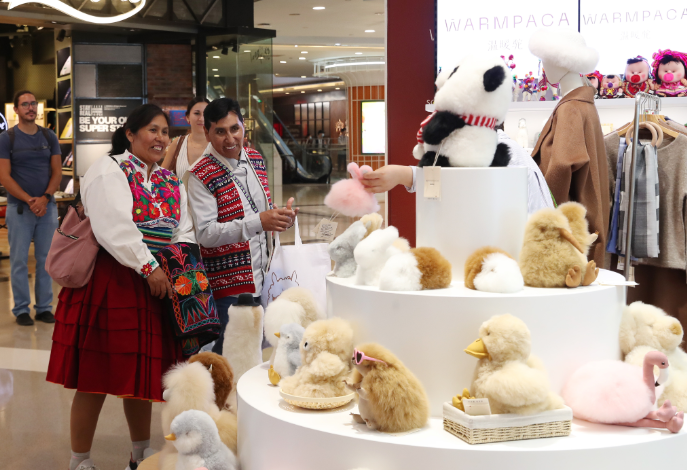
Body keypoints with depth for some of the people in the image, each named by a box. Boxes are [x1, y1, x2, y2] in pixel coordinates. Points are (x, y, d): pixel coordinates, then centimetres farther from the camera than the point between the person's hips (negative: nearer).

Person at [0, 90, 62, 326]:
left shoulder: (49, 137, 9)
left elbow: (57, 172, 6)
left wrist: (45, 198, -10)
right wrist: (29, 200, -15)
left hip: (47, 207, 3)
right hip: (19, 207, -3)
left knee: (45, 260, 6)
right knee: (19, 261, 0)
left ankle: (44, 307, 14)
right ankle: (21, 309, 8)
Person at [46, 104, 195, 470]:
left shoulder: (171, 182, 16)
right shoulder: (108, 170, -6)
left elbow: (185, 229, 10)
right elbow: (114, 227, -19)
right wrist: (149, 267, -21)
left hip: (152, 287, 7)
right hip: (109, 282, -6)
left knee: (140, 370, 16)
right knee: (96, 375, 0)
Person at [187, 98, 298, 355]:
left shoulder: (256, 159, 7)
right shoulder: (201, 175, -14)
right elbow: (205, 234, -21)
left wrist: (280, 216, -3)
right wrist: (259, 221, -30)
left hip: (262, 277, 6)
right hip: (229, 286, -6)